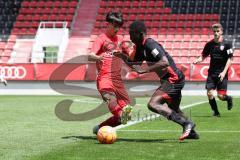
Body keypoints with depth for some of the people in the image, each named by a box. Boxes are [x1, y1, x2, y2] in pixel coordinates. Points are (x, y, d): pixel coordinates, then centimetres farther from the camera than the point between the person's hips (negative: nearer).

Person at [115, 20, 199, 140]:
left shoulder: (150, 45, -20)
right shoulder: (140, 47, 9)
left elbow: (165, 62, -31)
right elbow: (134, 64, 17)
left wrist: (145, 70, -30)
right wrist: (123, 56, 1)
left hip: (173, 79, -11)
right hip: (172, 80, 11)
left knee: (153, 104, -22)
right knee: (174, 110, 26)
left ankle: (186, 123, -20)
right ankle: (191, 132, 42)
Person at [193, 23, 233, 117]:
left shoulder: (227, 44, -5)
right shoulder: (209, 44, 5)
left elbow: (230, 59, -7)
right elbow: (203, 56, 12)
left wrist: (224, 72, -15)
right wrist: (197, 61, -10)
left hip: (222, 74, -3)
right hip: (212, 73, 3)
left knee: (221, 96, -8)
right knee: (209, 93, -7)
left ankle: (228, 99, 29)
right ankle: (216, 112, 14)